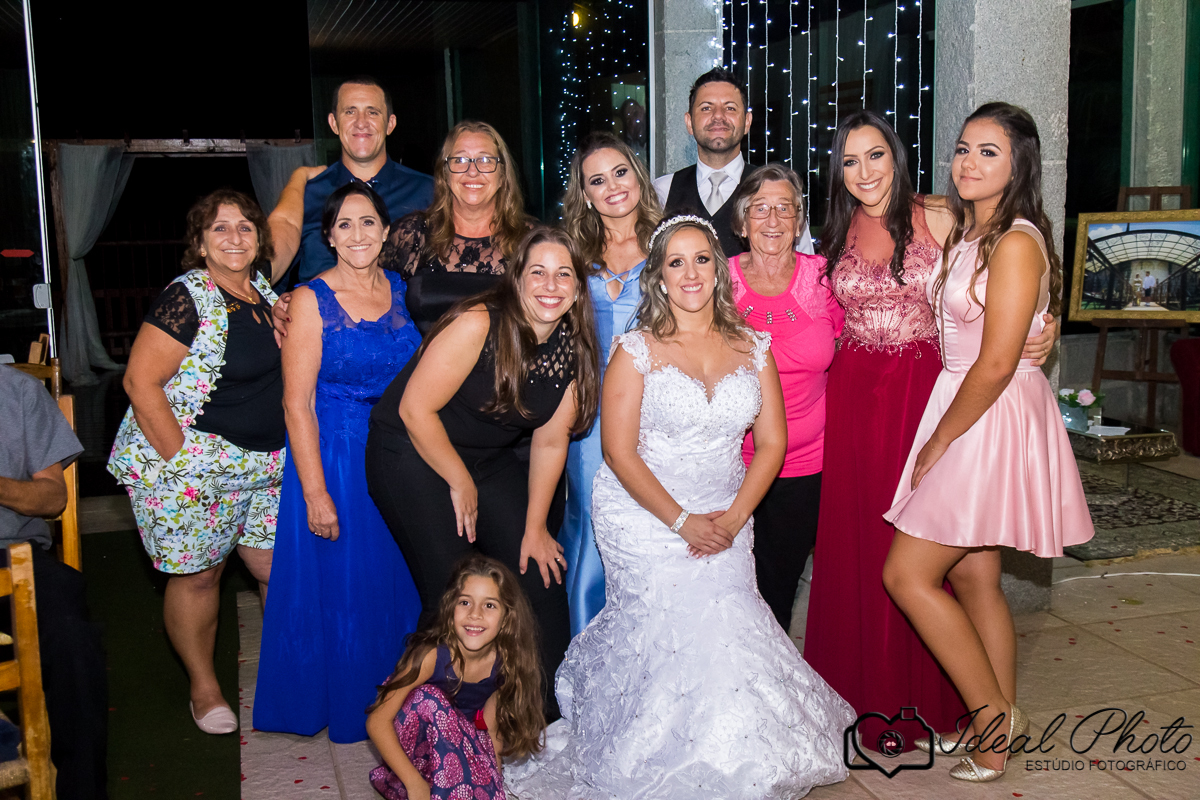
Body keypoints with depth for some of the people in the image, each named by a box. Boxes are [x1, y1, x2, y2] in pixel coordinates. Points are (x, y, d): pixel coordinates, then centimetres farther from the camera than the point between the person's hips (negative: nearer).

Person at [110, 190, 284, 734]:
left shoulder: (264, 292, 9)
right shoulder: (187, 299, -14)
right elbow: (141, 383, -17)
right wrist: (179, 460, -17)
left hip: (265, 466, 7)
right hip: (191, 469, -6)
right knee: (198, 576, 5)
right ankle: (204, 689, 24)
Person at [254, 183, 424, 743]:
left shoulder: (403, 291, 5)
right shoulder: (311, 300, -9)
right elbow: (297, 404, -12)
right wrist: (316, 492, -16)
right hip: (333, 457, -5)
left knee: (397, 581, 13)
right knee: (338, 585, 4)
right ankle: (344, 709, 24)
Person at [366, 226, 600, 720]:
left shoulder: (574, 348, -5)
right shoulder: (479, 326, -24)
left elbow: (550, 442, 1)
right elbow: (415, 408, -21)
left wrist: (535, 526, 2)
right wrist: (461, 483, -11)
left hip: (490, 458, 6)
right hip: (412, 455, -6)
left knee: (541, 577, 1)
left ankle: (552, 714, 18)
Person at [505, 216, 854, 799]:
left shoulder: (752, 347, 7)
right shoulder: (637, 350, -3)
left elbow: (771, 444, 6)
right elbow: (620, 452, -7)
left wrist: (734, 517, -7)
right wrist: (681, 521, -14)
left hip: (726, 518, 3)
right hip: (644, 515, -3)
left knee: (725, 623, -15)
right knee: (678, 625, -18)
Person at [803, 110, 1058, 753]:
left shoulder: (939, 220, -1)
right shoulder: (836, 234, 9)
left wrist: (1042, 333, -19)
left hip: (923, 390, -3)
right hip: (852, 395, 3)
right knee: (854, 539, 6)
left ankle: (922, 697, 19)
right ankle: (860, 691, 22)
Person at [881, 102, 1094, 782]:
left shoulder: (1017, 242, -17)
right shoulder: (967, 234, 13)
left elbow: (996, 365, -20)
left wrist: (938, 442, -12)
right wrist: (940, 438, 11)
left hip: (995, 420, -9)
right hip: (969, 414, 9)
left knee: (907, 574, -7)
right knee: (973, 575, 13)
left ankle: (994, 715, 7)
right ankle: (999, 733, 24)